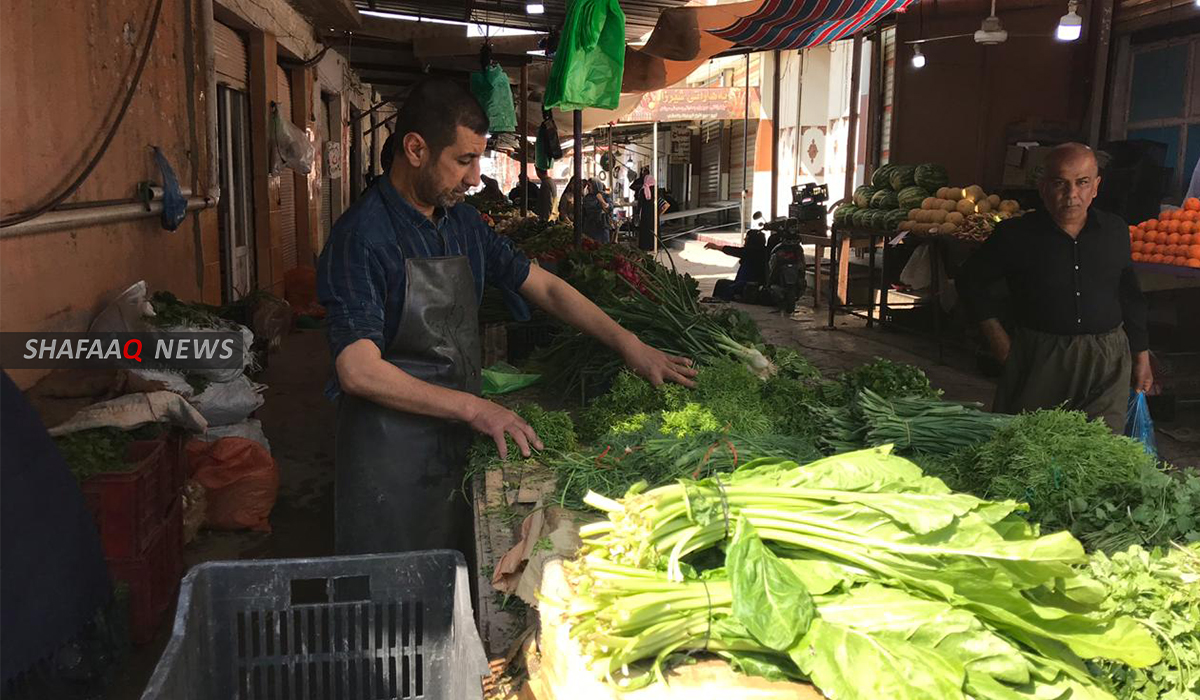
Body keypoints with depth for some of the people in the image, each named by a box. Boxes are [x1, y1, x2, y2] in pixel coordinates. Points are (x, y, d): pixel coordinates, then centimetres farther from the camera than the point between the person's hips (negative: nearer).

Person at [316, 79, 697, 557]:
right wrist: (473, 408, -25)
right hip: (393, 447, -7)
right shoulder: (362, 236, -17)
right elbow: (359, 371, -23)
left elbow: (544, 287, 11)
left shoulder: (463, 222, 7)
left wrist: (628, 344, 3)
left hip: (460, 436, 7)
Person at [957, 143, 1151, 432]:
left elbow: (1131, 297, 17)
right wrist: (997, 338, 2)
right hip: (1038, 361, -2)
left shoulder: (1115, 231, 7)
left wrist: (1141, 356, 18)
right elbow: (971, 278, 8)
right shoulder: (1016, 234, -3)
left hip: (1107, 364, 2)